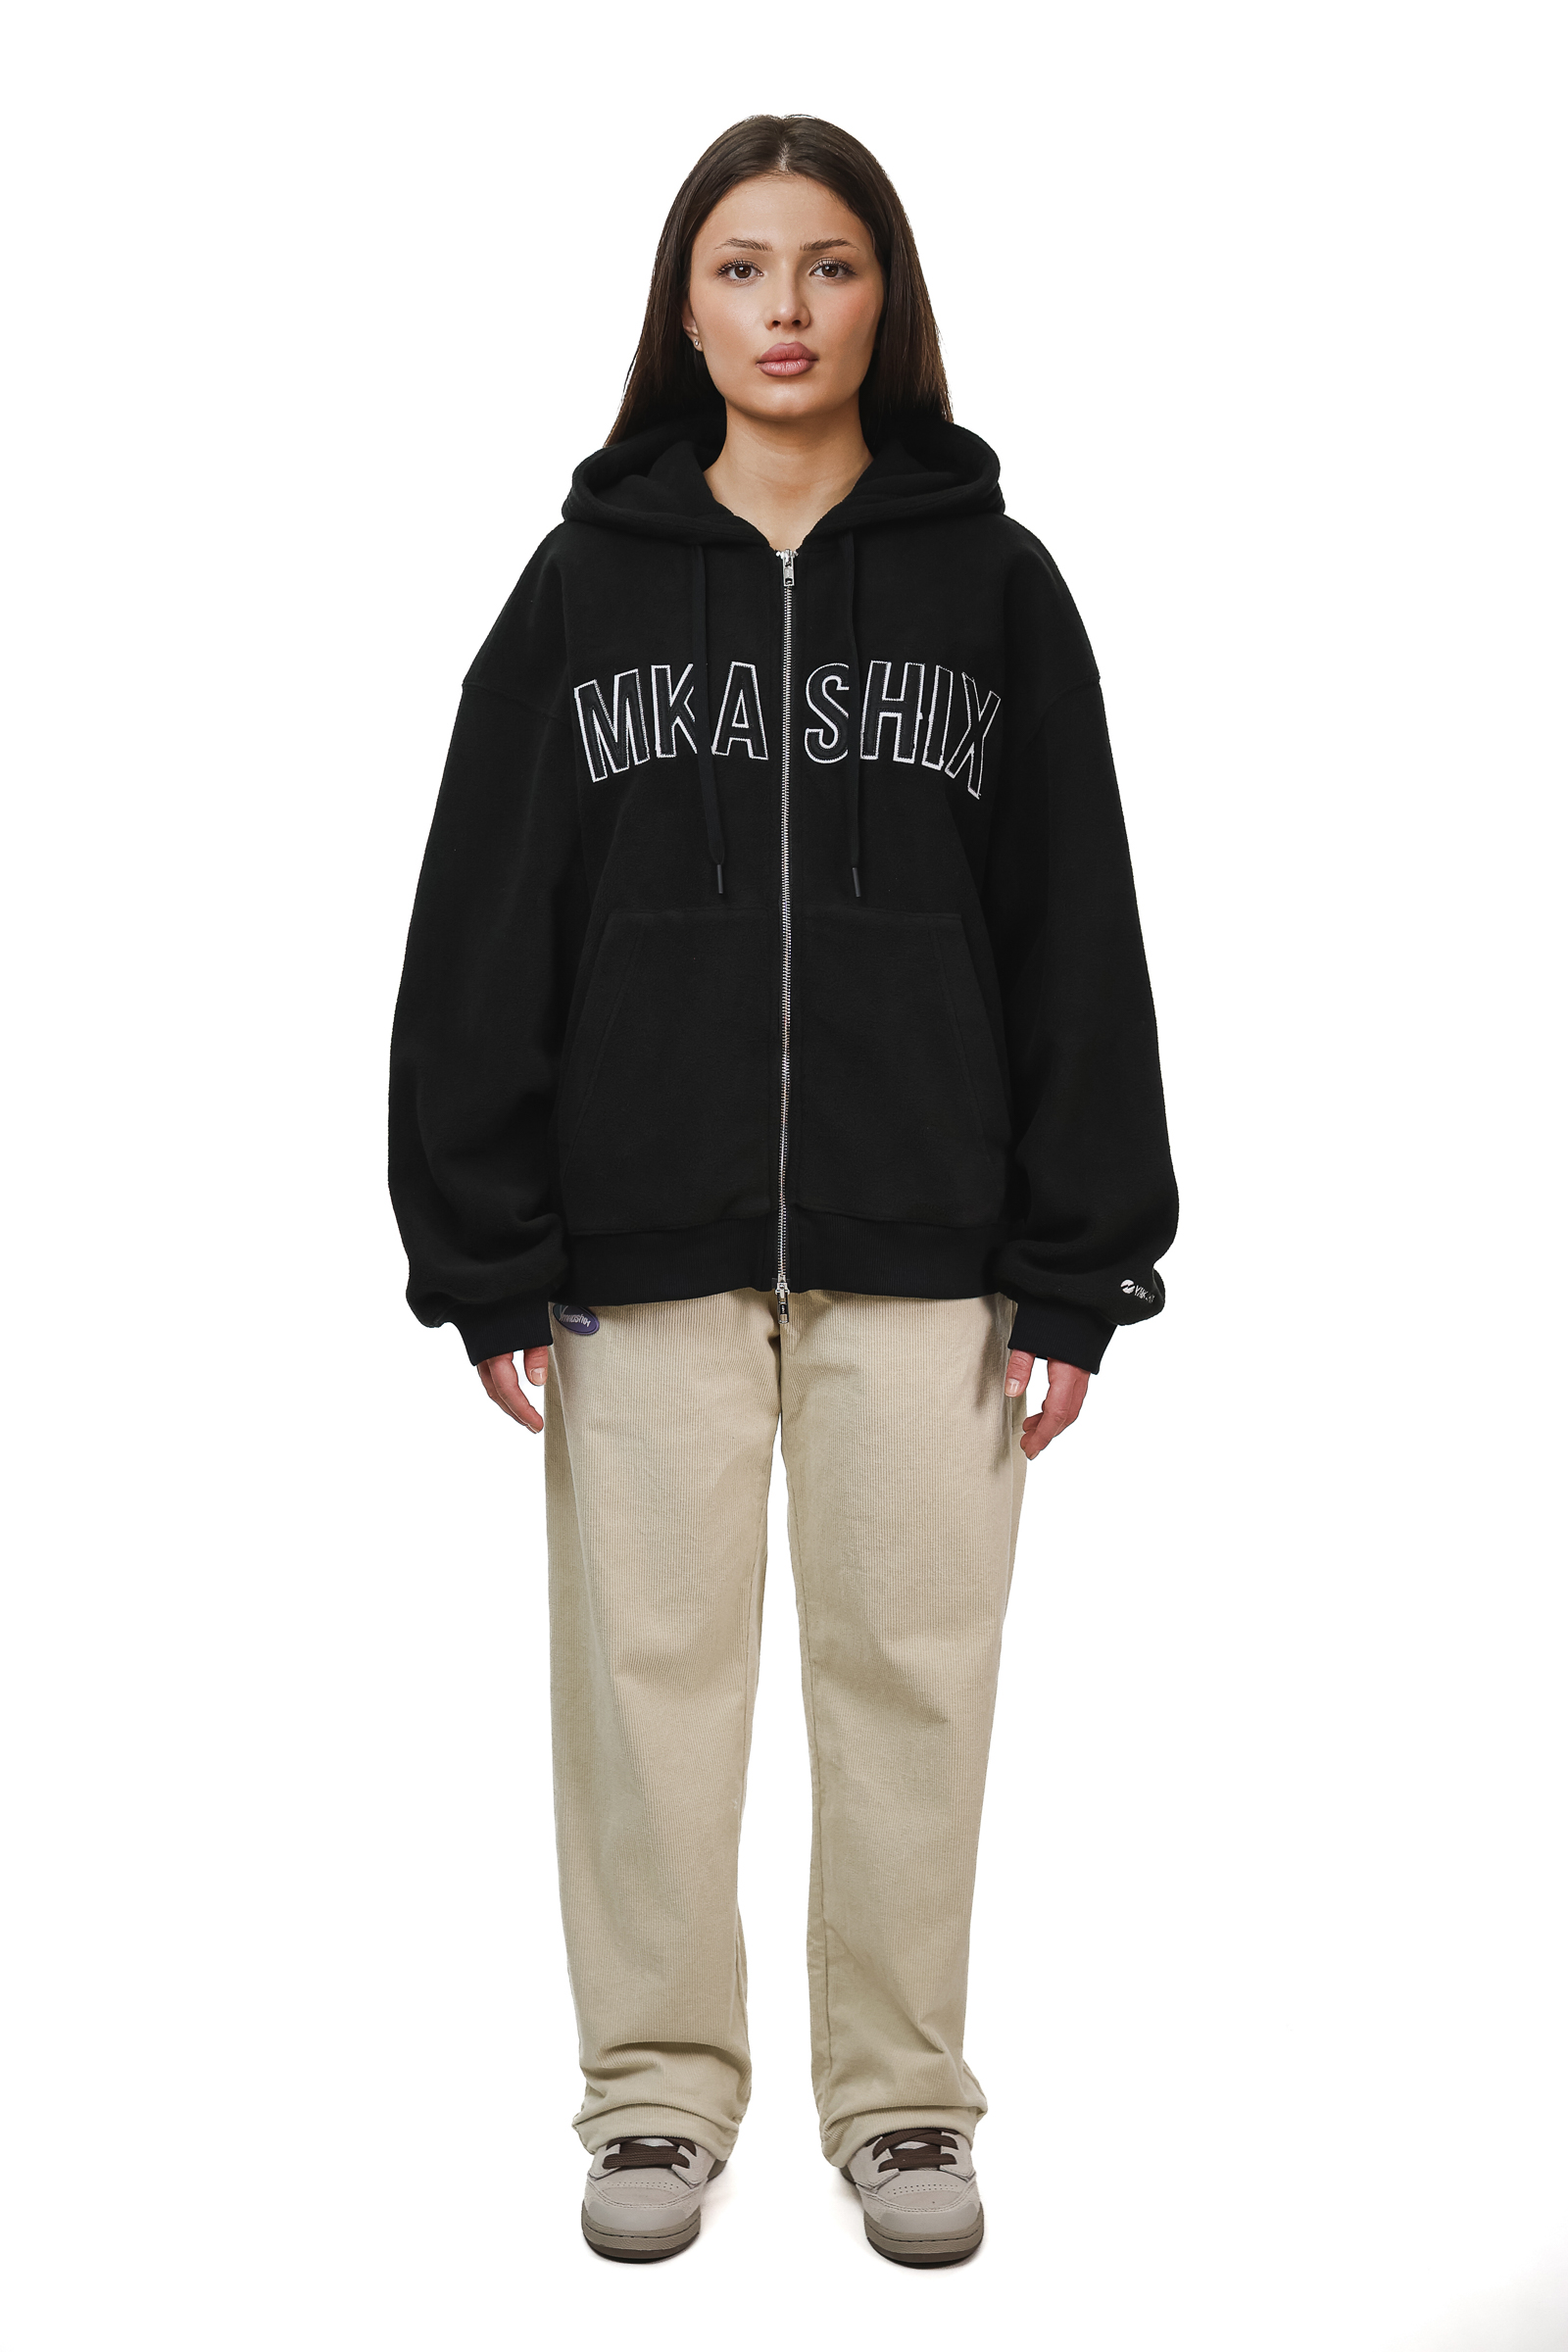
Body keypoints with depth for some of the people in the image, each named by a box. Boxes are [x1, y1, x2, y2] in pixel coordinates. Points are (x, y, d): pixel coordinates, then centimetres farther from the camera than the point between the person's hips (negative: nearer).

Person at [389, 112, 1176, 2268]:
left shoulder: (993, 583, 5)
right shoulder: (588, 582, 6)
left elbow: (1074, 939, 4)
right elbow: (484, 931, 4)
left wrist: (1075, 1267, -2)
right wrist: (488, 1256, -2)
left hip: (919, 1242, 0)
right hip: (644, 1242, 0)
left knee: (910, 1666, 5)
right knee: (650, 1664, 5)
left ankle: (901, 2092, 20)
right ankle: (660, 2088, 20)